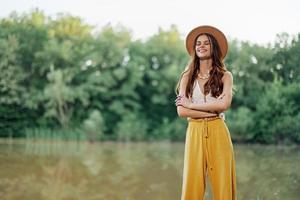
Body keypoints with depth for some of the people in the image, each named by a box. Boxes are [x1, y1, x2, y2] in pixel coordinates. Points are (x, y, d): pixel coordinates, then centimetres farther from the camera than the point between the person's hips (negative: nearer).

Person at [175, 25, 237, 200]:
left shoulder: (225, 76, 7)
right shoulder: (187, 77, 10)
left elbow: (224, 104, -11)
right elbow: (181, 111, -2)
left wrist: (191, 104, -6)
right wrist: (213, 110, -8)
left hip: (218, 133, -1)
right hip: (195, 133, 1)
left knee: (223, 185, -2)